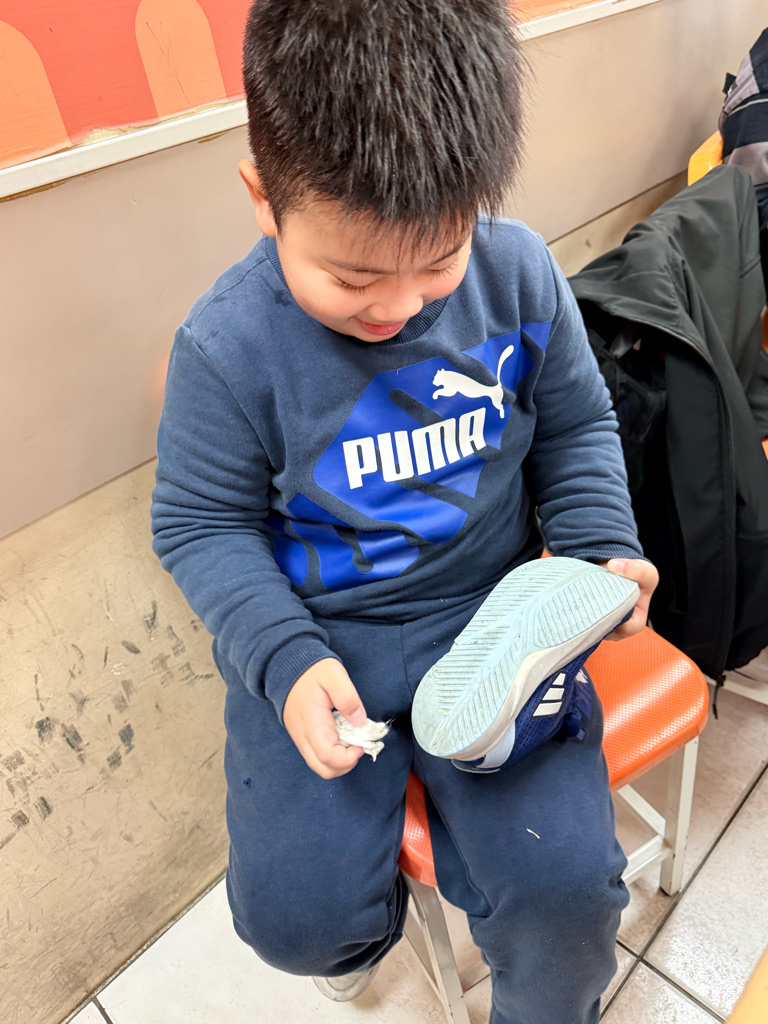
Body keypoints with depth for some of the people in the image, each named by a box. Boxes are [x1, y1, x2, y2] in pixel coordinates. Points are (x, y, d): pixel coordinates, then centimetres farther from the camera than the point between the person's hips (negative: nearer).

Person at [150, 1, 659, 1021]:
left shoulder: (519, 273, -7)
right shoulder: (227, 345, -15)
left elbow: (575, 426, 7)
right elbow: (203, 524, -6)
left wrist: (602, 547, -8)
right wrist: (284, 661, -20)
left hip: (488, 611, 2)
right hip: (317, 635, 0)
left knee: (566, 882, -8)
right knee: (295, 915, -6)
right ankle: (368, 923, 36)